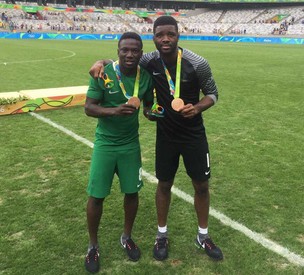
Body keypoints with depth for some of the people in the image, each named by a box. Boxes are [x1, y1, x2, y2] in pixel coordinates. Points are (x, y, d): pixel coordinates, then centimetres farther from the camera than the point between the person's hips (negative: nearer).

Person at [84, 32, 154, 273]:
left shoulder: (146, 76, -4)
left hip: (131, 143, 3)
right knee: (96, 195, 3)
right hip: (105, 143, -3)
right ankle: (93, 246, 26)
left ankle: (127, 237, 36)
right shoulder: (103, 74, -16)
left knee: (132, 192, 11)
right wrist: (114, 111, -31)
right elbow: (88, 107, -15)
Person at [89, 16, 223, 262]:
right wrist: (102, 62, -20)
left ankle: (203, 236, 33)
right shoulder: (150, 61, -12)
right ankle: (162, 235, 34)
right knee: (164, 184, 12)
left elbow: (212, 93, -5)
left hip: (194, 135, -1)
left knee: (201, 185, 10)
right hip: (165, 135, 1)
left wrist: (197, 108, -26)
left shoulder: (197, 64, -17)